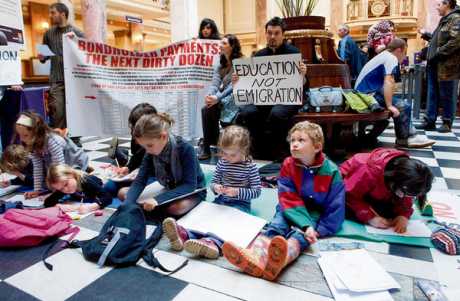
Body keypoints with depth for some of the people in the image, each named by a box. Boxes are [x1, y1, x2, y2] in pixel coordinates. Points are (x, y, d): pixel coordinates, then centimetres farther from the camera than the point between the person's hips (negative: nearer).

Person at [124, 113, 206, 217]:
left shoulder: (186, 149, -30)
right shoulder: (151, 152, -13)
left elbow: (190, 185, -31)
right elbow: (140, 180, -16)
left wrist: (157, 199, -41)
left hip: (193, 191, -4)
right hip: (170, 190, 5)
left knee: (176, 208, -38)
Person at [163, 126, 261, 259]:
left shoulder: (250, 166, -7)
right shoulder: (222, 162, 7)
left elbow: (257, 191, -7)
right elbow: (213, 182, 15)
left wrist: (236, 192, -21)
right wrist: (215, 187, -10)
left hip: (240, 204, -4)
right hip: (221, 200, 5)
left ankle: (213, 242, -63)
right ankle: (185, 233, -51)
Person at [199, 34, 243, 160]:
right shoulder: (220, 66, 18)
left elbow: (234, 85, -15)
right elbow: (215, 83, 5)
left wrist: (217, 97, -26)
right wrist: (209, 95, -16)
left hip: (234, 100, -5)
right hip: (221, 100, 6)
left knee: (208, 110, -28)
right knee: (206, 110, -25)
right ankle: (207, 147, -20)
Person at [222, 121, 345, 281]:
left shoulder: (331, 171, -11)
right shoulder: (288, 165, -6)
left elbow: (335, 207, -7)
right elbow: (289, 200, -12)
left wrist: (318, 231, -16)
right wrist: (306, 225, -26)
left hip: (316, 215, -3)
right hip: (291, 212, 3)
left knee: (300, 234, -32)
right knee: (275, 226, -26)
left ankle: (280, 260, -63)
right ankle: (255, 256, -53)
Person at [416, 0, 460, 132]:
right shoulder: (444, 20, 20)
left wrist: (439, 52, -19)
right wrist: (426, 34, 29)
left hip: (447, 66, -9)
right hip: (435, 64, 9)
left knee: (447, 96, 0)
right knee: (432, 94, 10)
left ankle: (447, 123, 9)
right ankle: (429, 121, 16)